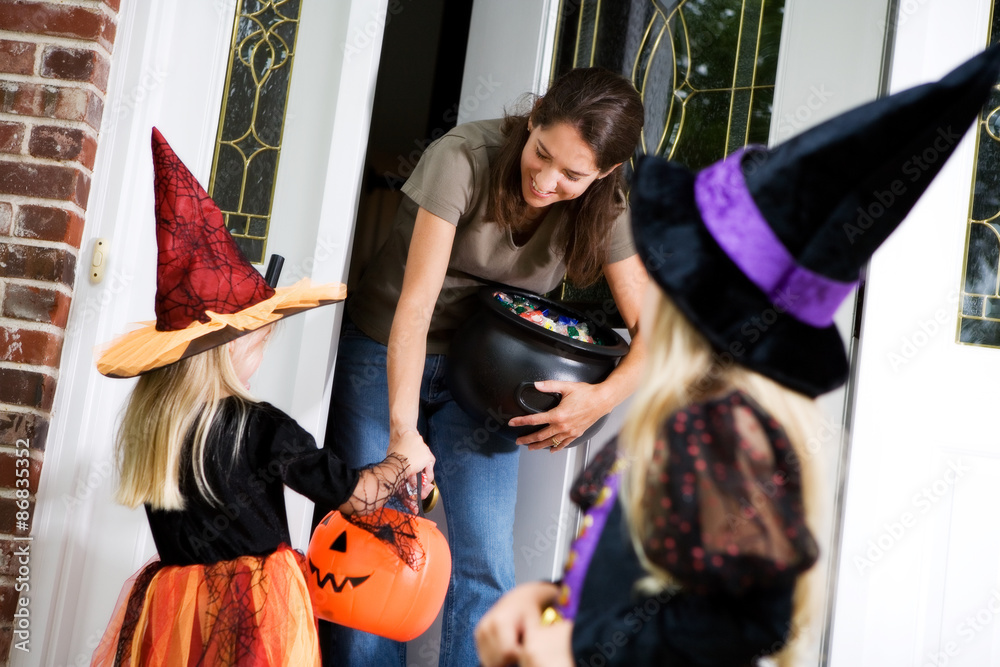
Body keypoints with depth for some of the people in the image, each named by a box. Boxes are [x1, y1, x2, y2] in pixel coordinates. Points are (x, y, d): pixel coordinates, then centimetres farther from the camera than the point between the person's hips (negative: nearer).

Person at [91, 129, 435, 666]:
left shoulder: (147, 426, 2)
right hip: (250, 615, -6)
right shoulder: (261, 429, -16)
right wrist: (403, 460, 11)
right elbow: (355, 495, -9)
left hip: (168, 609, 6)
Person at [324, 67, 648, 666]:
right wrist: (402, 430, -40)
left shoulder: (603, 212, -13)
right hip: (386, 354, -3)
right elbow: (416, 301, -31)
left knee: (487, 567, -7)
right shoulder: (464, 157, -25)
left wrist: (605, 397, -32)